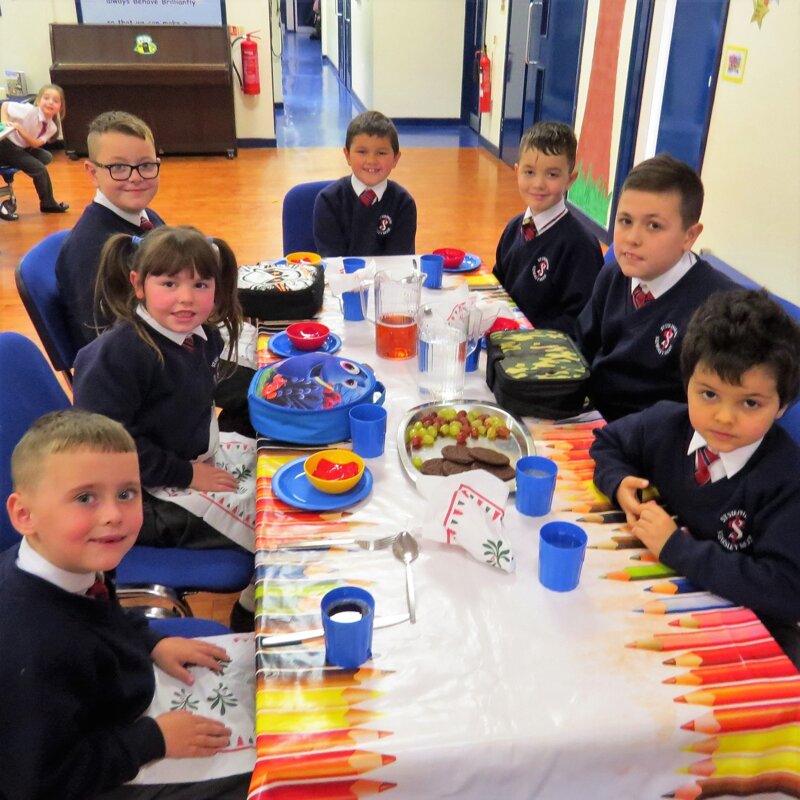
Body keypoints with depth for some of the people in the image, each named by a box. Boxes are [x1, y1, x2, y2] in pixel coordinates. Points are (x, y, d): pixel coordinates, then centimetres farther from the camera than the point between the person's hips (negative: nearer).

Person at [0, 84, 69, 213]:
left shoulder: (52, 127, -5)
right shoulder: (29, 110, -24)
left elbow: (36, 144, -14)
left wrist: (21, 131, -28)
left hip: (22, 148, 7)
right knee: (40, 169, -15)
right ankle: (48, 203, 3)